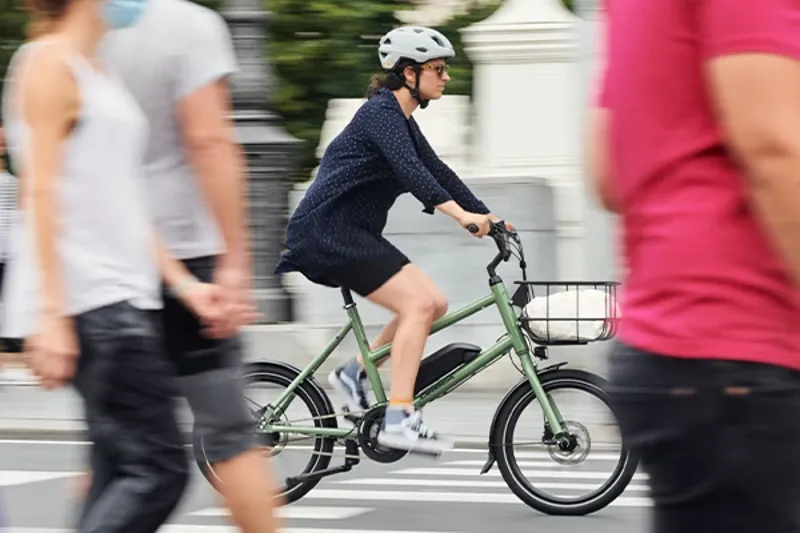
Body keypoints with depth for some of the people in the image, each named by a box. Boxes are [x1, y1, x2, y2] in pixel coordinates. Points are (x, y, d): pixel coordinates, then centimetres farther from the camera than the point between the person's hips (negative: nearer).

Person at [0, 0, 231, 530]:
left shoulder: (97, 72, 21)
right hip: (84, 303, -10)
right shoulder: (49, 64, -8)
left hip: (119, 300, 10)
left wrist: (184, 284, 19)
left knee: (120, 475, 7)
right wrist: (51, 317, -20)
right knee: (159, 468, -13)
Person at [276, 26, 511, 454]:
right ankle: (398, 420, -20)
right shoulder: (381, 112, -14)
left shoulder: (401, 120, 16)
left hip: (351, 233, 10)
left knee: (433, 303, 3)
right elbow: (410, 171, -29)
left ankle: (354, 372, 10)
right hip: (327, 230, -10)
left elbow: (437, 172, 18)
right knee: (417, 303, -18)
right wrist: (461, 214, -40)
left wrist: (487, 216, 10)